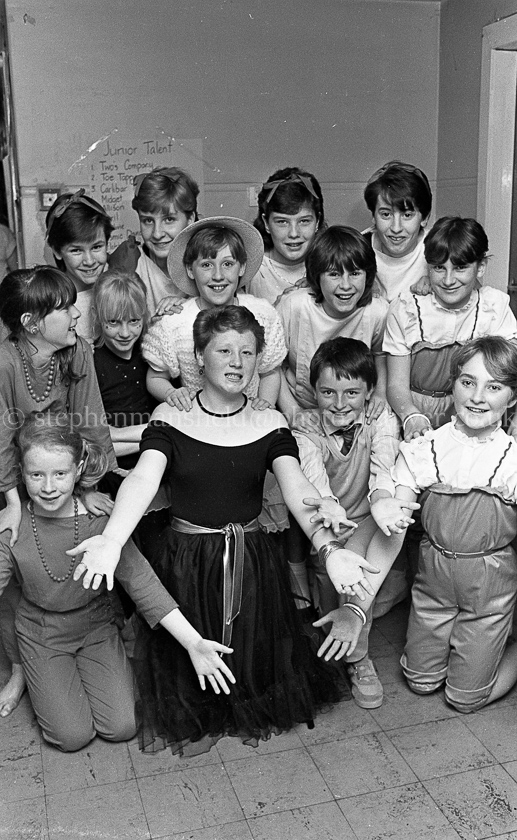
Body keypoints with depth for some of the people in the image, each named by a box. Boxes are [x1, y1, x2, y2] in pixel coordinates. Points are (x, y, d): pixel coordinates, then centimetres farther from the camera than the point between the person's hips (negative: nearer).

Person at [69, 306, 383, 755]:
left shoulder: (270, 424, -4)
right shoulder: (170, 419, -7)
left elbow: (297, 487, -17)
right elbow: (143, 478, -23)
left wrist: (328, 547, -36)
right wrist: (112, 539, -42)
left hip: (253, 560, 1)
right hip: (187, 560, -1)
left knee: (254, 650, 12)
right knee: (189, 656, 11)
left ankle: (253, 713, 45)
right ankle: (195, 718, 43)